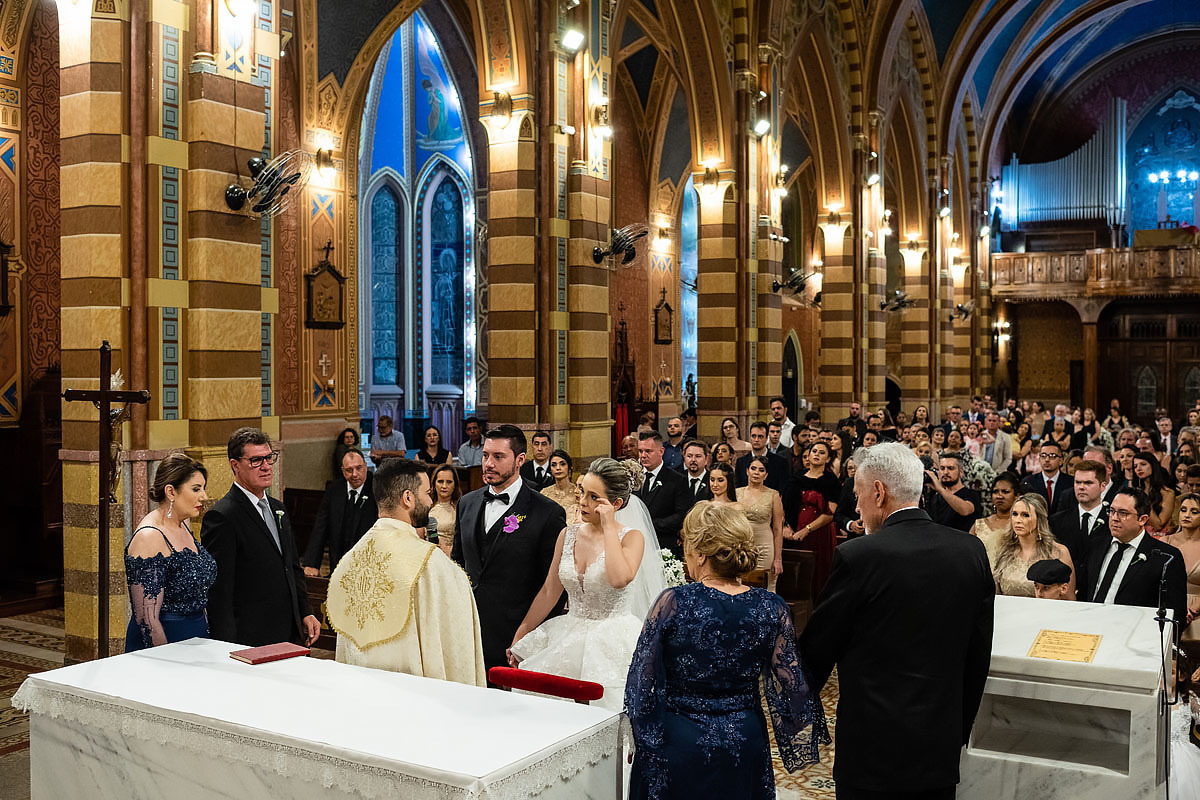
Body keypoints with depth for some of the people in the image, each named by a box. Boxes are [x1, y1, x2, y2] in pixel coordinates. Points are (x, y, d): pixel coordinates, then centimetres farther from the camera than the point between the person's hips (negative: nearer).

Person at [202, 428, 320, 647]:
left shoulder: (278, 509, 14)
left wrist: (305, 613, 13)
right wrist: (227, 650, -18)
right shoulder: (221, 517, -14)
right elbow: (219, 590, -16)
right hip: (248, 641, -7)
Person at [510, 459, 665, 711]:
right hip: (569, 639, 5)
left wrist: (609, 527, -19)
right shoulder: (568, 535, 6)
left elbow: (619, 579, -28)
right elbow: (549, 592, 11)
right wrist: (520, 637, 12)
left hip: (613, 644, -4)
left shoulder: (632, 538, -8)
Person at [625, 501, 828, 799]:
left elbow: (641, 681, -11)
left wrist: (643, 736, 5)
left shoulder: (673, 603, -19)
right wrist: (808, 740, 12)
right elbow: (789, 685, -6)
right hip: (744, 745, 3)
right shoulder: (772, 608, -12)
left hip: (676, 745, -2)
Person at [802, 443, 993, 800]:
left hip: (874, 747, -5)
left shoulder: (857, 556, -16)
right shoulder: (972, 551, 0)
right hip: (942, 747, 5)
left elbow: (817, 649, -5)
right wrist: (960, 730, 18)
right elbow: (979, 654, 7)